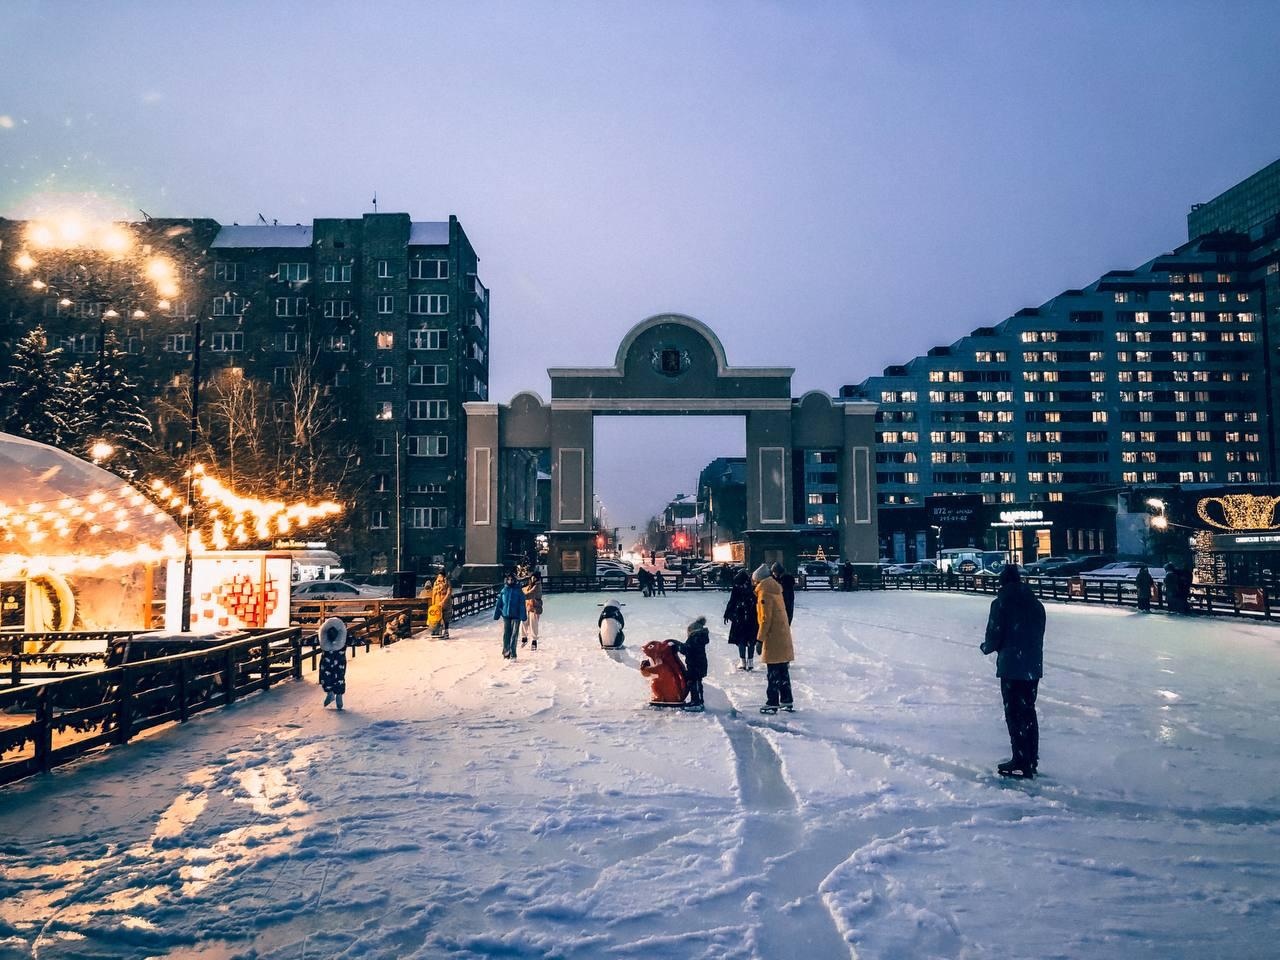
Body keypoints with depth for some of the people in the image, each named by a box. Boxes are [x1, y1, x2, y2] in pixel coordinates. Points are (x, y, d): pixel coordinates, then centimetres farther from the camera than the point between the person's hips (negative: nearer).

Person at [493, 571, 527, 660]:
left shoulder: (518, 591, -3)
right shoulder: (503, 591, 4)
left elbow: (522, 605, -4)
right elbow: (498, 604, 9)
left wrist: (523, 617, -10)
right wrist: (496, 615, 6)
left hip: (516, 616, -2)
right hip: (506, 616, 2)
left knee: (514, 635, -4)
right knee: (506, 635, 6)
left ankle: (512, 654, 1)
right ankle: (506, 653, 17)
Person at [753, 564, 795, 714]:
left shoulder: (764, 592, -13)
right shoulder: (776, 590, 14)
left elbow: (766, 618, -17)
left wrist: (760, 639, -13)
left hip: (773, 638, -9)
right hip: (784, 637, 9)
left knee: (773, 673, -4)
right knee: (783, 671, 14)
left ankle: (772, 703, 0)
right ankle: (787, 701, 19)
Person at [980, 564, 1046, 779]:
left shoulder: (1001, 604, -11)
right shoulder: (1036, 604, 7)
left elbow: (994, 637, -11)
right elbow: (1039, 636, 10)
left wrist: (986, 647, 10)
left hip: (1011, 667, -6)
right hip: (1034, 667, 6)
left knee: (1014, 713, 1)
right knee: (1028, 711, 17)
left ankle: (1020, 763, 3)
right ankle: (1032, 760, 24)